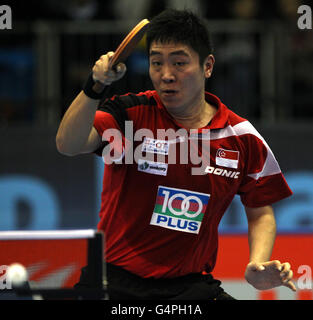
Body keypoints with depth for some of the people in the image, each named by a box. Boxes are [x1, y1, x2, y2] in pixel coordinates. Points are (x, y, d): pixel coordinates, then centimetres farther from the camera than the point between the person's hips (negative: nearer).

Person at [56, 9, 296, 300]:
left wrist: (257, 267, -4)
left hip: (190, 284, 2)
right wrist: (95, 87, -33)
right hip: (116, 277, -1)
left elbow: (260, 212, 14)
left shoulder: (243, 138, 4)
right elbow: (68, 145, -18)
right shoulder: (131, 113, -2)